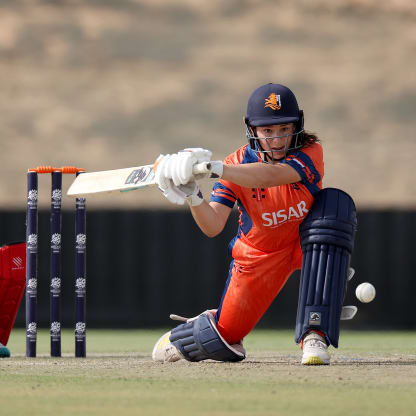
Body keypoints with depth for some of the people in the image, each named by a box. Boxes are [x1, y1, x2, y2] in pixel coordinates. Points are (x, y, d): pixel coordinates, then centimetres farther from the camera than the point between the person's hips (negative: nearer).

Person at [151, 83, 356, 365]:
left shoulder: (310, 152, -24)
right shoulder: (238, 164, -18)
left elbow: (271, 176, -45)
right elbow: (213, 226, -24)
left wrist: (212, 168, -55)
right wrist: (192, 197, -45)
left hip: (306, 243, -1)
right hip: (259, 254, 1)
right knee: (225, 338, -2)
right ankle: (206, 326, 41)